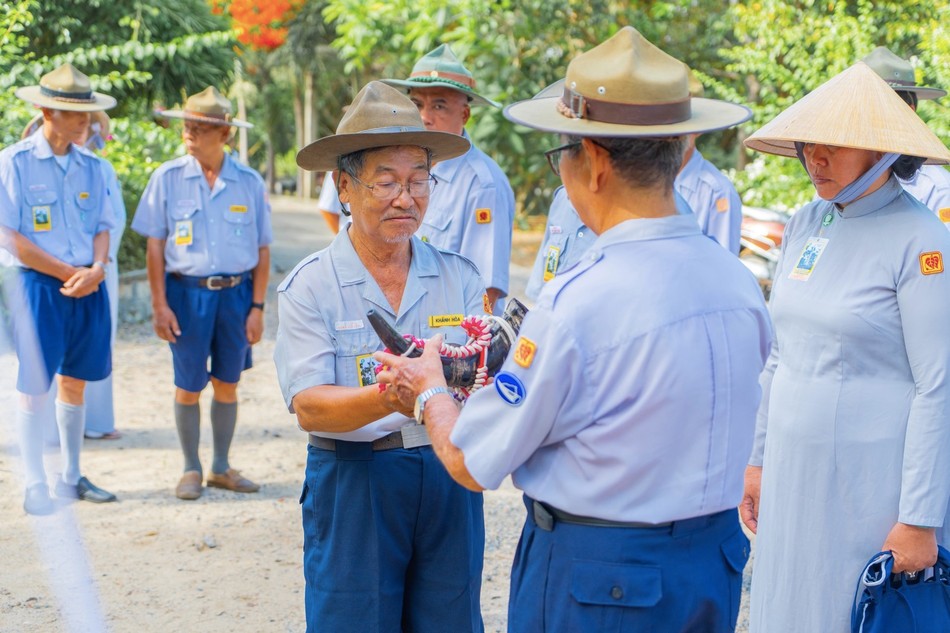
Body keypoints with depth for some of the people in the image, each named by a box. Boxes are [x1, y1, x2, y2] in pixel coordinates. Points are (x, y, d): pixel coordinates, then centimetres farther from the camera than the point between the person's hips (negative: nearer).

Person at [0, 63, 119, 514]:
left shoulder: (91, 165, 9)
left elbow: (103, 227, 12)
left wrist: (97, 269, -9)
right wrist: (68, 272, -12)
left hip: (89, 288, 5)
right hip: (40, 285, -5)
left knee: (75, 382, 13)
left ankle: (71, 478, 24)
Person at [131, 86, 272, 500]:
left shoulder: (249, 183, 1)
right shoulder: (168, 178, -2)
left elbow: (262, 250, 5)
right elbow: (155, 246, -1)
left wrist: (257, 307, 0)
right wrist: (159, 305, -6)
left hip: (236, 293, 1)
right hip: (187, 291, -1)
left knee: (227, 384, 11)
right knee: (188, 385, 5)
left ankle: (221, 467, 25)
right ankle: (191, 469, 20)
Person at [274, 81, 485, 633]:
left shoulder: (459, 277, 3)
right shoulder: (309, 287, -4)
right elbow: (309, 407, -14)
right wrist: (387, 397, -32)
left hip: (449, 479, 3)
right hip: (354, 486, -2)